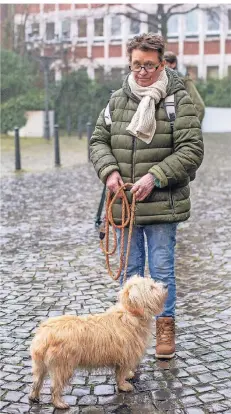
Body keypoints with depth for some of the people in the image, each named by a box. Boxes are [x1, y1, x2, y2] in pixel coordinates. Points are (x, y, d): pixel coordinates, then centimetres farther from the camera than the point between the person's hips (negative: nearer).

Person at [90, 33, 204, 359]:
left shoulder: (179, 100, -7)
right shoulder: (118, 100, 6)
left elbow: (191, 151, -12)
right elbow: (99, 141, 11)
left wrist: (155, 177, -20)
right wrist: (109, 171, -9)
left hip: (163, 204, -4)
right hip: (124, 202, 4)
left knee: (162, 268, 4)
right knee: (131, 268, 15)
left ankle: (166, 326, 23)